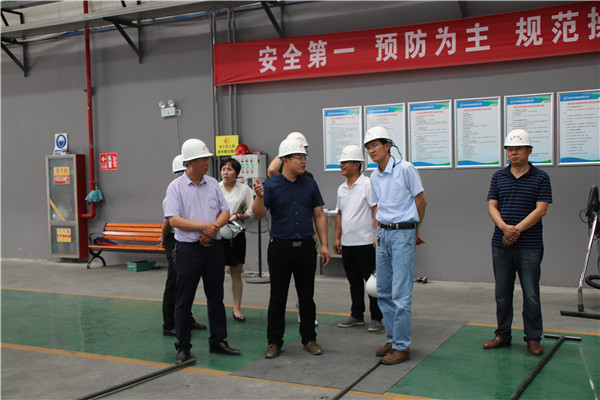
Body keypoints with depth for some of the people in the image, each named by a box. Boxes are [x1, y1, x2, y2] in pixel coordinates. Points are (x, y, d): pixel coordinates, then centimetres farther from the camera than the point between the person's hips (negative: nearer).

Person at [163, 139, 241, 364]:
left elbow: (225, 212, 7)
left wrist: (213, 228, -13)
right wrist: (203, 226, -19)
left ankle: (218, 341, 23)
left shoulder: (213, 184, 8)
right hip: (188, 249, -4)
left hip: (214, 247, 5)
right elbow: (173, 220, -14)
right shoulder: (176, 187, -5)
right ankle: (183, 347, 14)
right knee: (184, 301, 3)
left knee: (216, 297, 12)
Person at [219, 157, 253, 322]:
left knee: (236, 273, 7)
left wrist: (237, 216, -12)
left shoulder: (244, 189, 6)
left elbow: (251, 212, 5)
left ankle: (237, 309, 16)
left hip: (236, 234, 1)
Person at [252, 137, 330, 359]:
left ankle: (309, 338, 21)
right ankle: (274, 341, 14)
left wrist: (324, 244, 3)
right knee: (277, 297, 4)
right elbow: (258, 214, -10)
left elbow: (319, 215, 9)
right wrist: (259, 197, -31)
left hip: (306, 247, 3)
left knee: (307, 296, 9)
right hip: (280, 247, -3)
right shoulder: (271, 185, -2)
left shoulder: (310, 184, 8)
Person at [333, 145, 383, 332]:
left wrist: (377, 235, -18)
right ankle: (357, 316, 24)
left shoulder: (368, 184, -8)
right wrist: (337, 238, 16)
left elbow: (376, 210, -12)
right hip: (347, 243, 7)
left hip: (365, 242, -7)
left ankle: (376, 318, 7)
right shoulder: (341, 189, 14)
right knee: (354, 282, 14)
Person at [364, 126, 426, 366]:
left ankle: (402, 346, 1)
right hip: (383, 235, 7)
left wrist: (416, 231, 5)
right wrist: (380, 231, 11)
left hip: (403, 233, -7)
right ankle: (392, 339, 24)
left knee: (400, 293, -7)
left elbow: (421, 201, -3)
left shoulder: (405, 169, -10)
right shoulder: (374, 177, 10)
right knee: (384, 292, 11)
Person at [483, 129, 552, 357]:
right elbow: (492, 206, 4)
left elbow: (541, 209, -7)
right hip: (501, 244, 3)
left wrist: (518, 229, -17)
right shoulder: (499, 177, 10)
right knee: (502, 293, 10)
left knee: (531, 294, 1)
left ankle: (533, 338, 13)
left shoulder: (540, 178, 0)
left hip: (529, 246, -3)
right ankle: (503, 335, 22)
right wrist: (505, 227, -14)